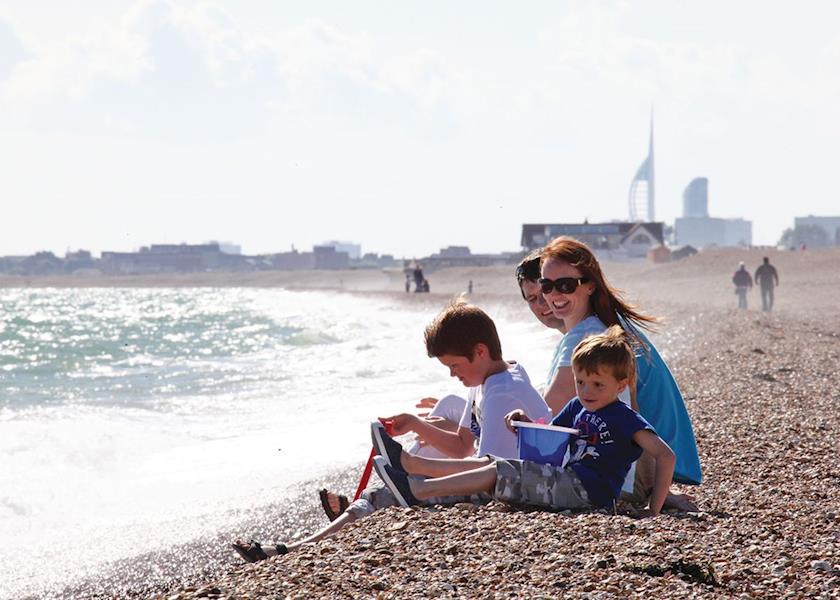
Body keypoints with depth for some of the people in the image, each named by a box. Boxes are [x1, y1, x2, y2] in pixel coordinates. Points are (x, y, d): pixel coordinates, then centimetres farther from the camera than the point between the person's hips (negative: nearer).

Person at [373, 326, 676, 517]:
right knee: (490, 462, 1)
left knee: (500, 471, -17)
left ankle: (417, 491, -21)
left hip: (588, 491, -8)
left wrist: (654, 510, -20)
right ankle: (409, 463, 1)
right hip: (569, 484, 8)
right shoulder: (577, 407, 16)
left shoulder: (624, 418, -8)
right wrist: (526, 422, 5)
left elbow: (666, 456, -17)